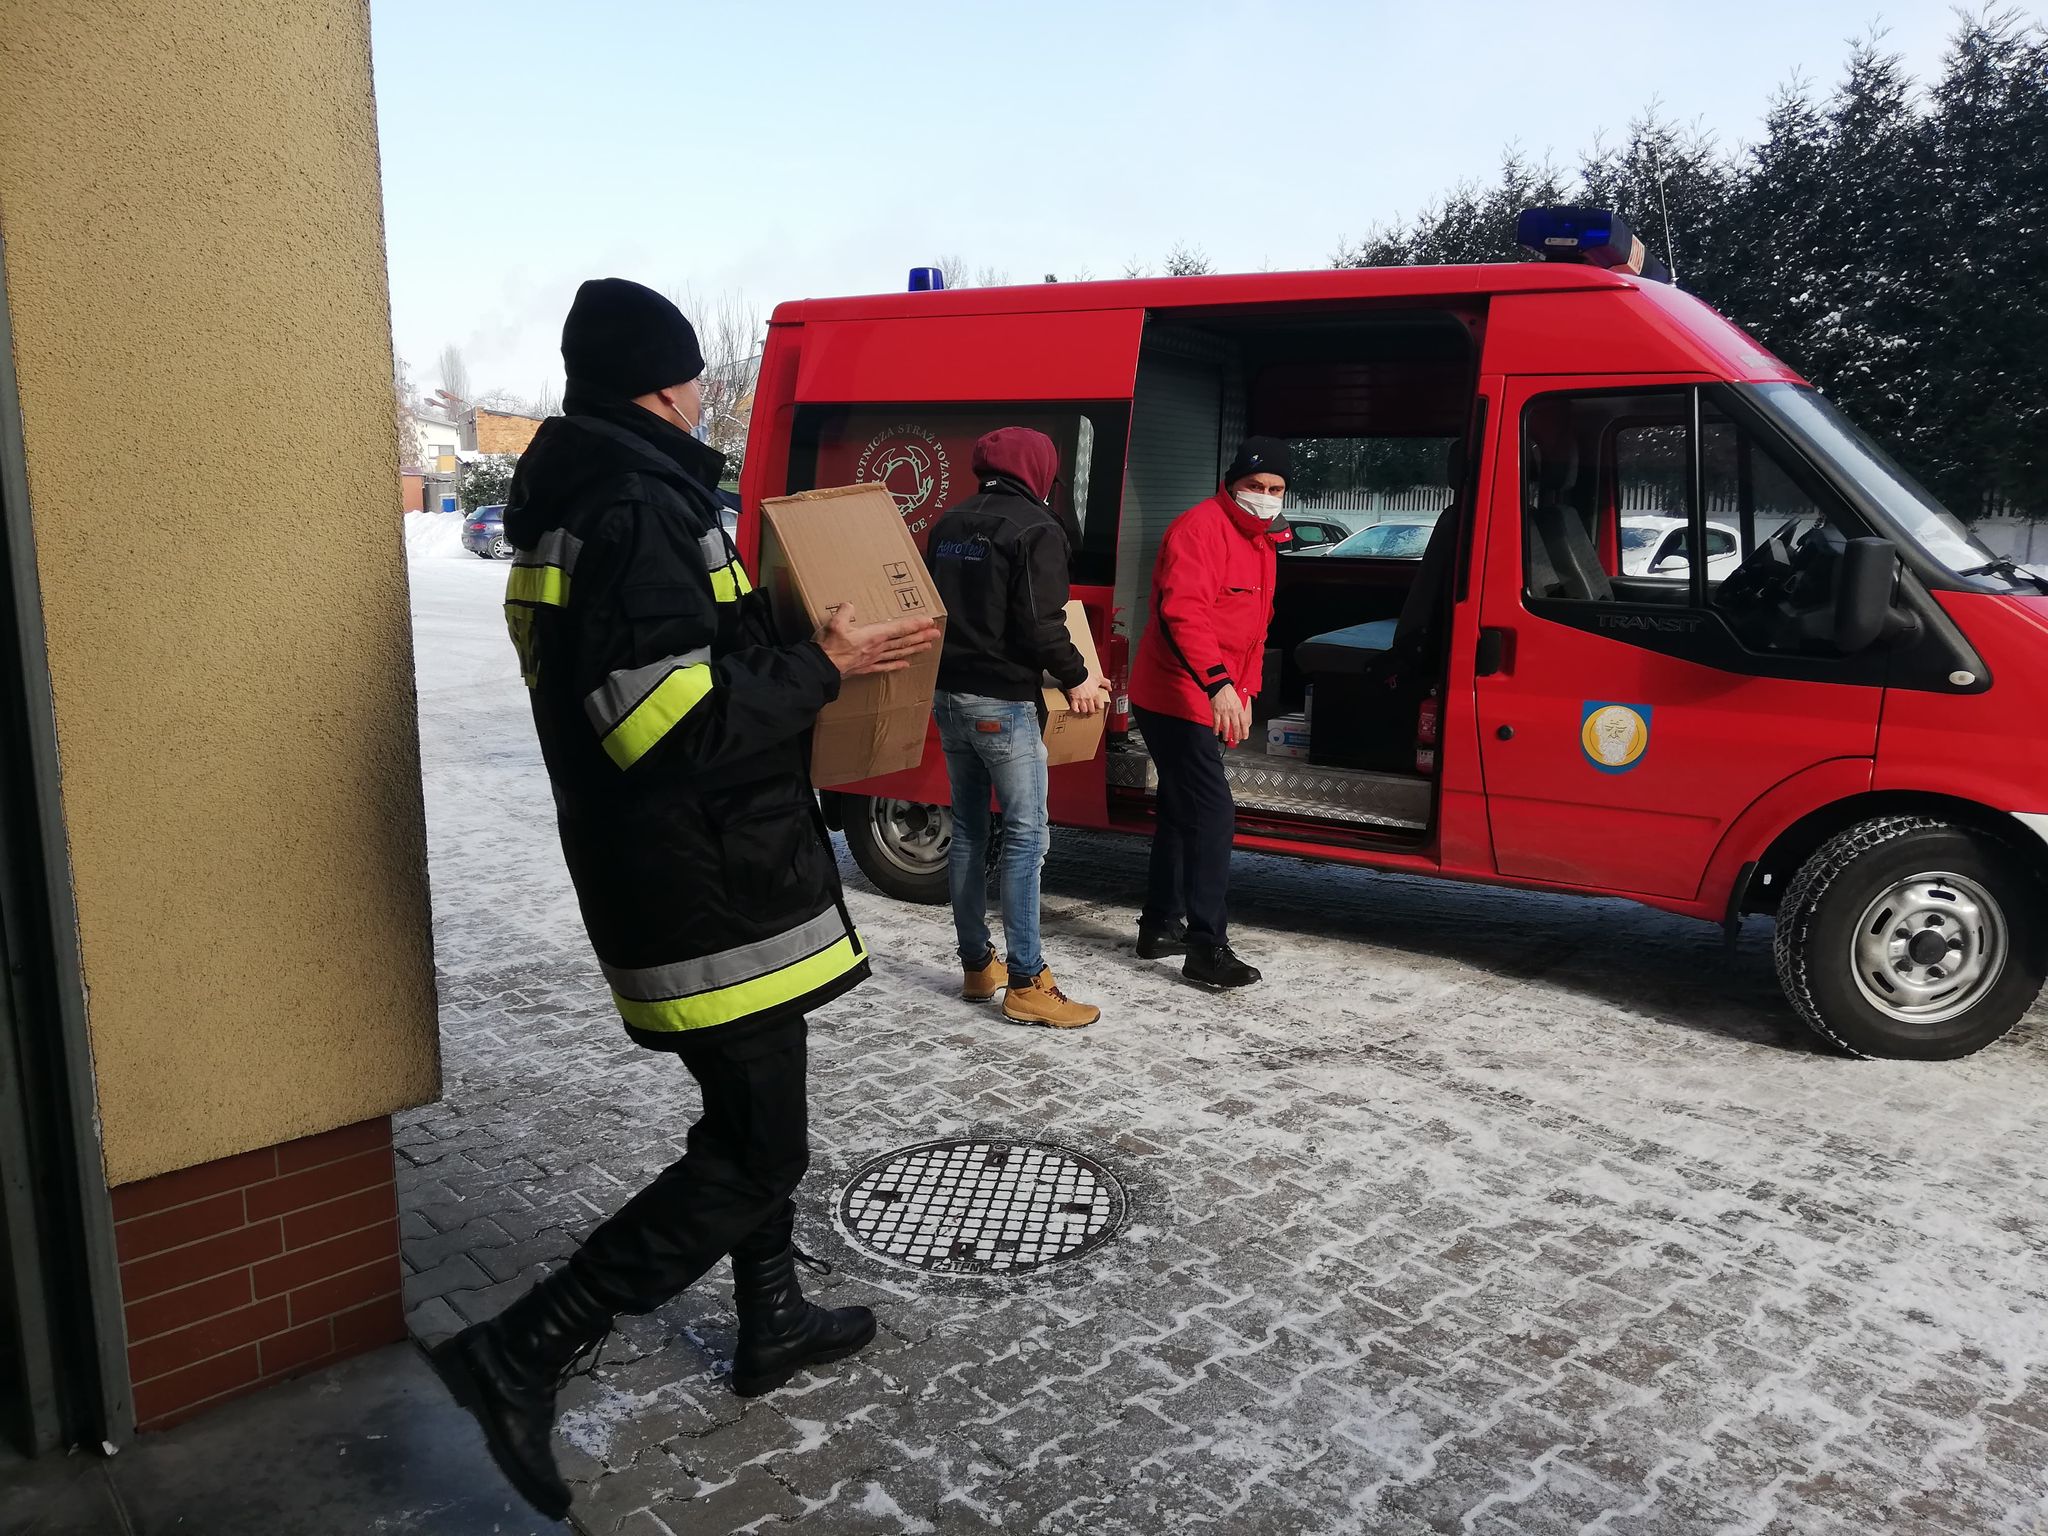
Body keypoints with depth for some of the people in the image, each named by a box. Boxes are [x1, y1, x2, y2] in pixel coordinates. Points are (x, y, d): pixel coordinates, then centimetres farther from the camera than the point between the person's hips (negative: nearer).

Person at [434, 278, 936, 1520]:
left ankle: (775, 1323, 38)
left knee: (750, 1115, 23)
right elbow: (678, 725, -27)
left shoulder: (582, 503, 13)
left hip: (670, 879, 11)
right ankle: (525, 1352, 3)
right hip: (711, 893, -11)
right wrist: (826, 667, -16)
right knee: (753, 1155, -1)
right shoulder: (640, 511, -20)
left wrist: (796, 641, 11)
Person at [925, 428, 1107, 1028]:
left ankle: (977, 964, 22)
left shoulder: (949, 524, 12)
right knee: (1025, 836, -4)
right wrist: (1076, 678, -4)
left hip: (950, 695, 8)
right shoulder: (1036, 528, -11)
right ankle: (1025, 984, -3)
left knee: (968, 829, 14)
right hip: (1003, 702, -8)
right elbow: (1040, 625, -18)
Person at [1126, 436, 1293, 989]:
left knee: (1182, 813, 17)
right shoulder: (1200, 528, -16)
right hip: (1177, 699, -10)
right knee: (1213, 817, -13)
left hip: (1207, 704, 10)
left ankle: (1161, 926, 29)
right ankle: (1207, 947, -8)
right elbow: (1181, 612, -30)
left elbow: (1253, 628, 24)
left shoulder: (1260, 541, 15)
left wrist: (1246, 692, 17)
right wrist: (1218, 684, -40)